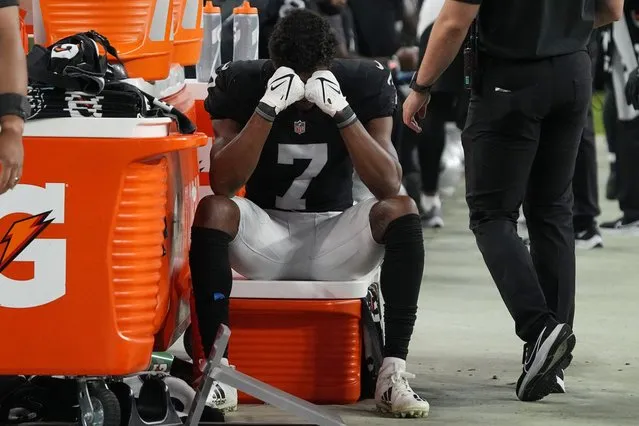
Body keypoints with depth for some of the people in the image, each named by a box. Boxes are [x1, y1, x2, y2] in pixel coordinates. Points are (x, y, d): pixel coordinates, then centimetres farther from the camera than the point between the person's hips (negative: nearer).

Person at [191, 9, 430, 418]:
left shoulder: (365, 82, -11)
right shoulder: (239, 84, -12)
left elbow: (388, 186, -21)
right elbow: (223, 185, -23)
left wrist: (342, 111, -33)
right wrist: (268, 108, -33)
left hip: (334, 236, 1)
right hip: (265, 234, -1)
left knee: (400, 210, -29)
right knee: (212, 210, -31)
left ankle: (395, 373, -31)